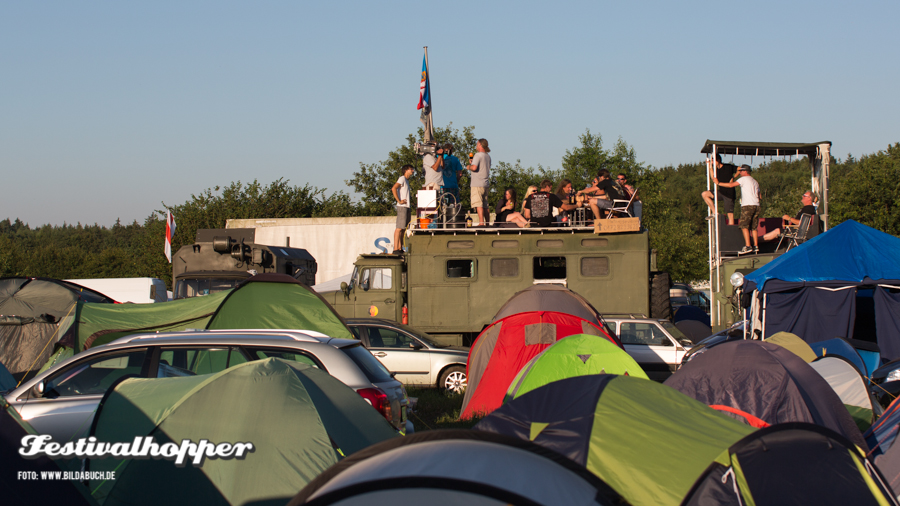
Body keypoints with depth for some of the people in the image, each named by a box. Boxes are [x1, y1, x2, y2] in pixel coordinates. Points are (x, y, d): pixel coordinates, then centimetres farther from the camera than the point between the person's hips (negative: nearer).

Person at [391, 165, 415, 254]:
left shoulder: (406, 180, 22)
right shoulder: (402, 178, -6)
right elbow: (394, 188, -21)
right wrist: (399, 201, -19)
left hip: (407, 207, 9)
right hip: (402, 207, -9)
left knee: (403, 229, 8)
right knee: (399, 228, -12)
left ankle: (399, 248, 10)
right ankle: (395, 249, -14)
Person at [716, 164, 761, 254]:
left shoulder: (744, 179, 0)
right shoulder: (755, 182, 25)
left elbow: (731, 185, -7)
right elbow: (758, 195, 25)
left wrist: (718, 183, -1)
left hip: (747, 205, -8)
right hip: (756, 205, 8)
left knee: (744, 226, -11)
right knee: (753, 227, 10)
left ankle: (747, 246, -21)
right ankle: (756, 246, 5)